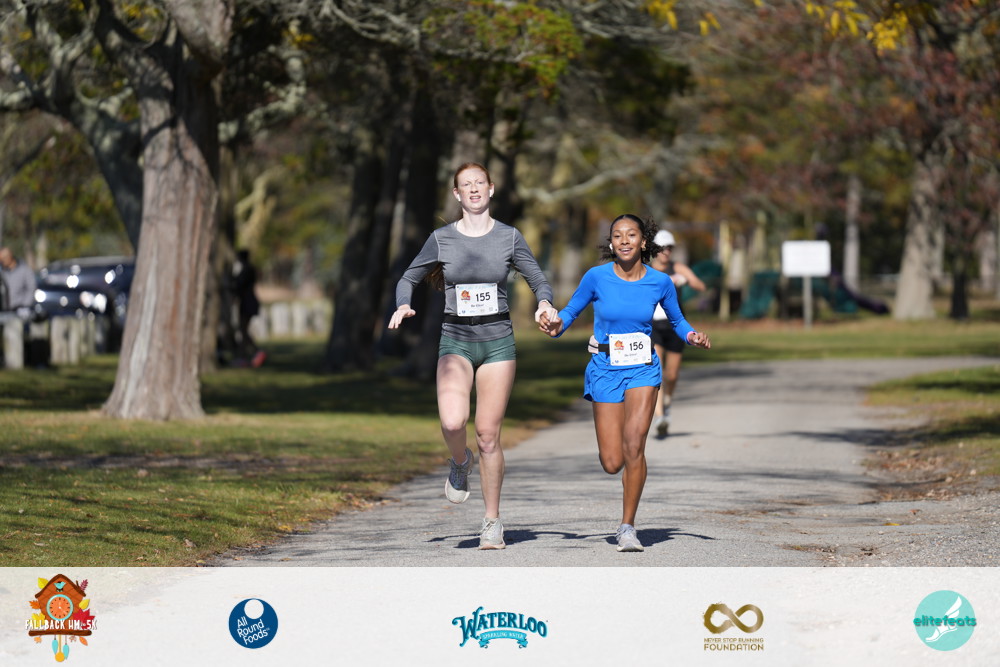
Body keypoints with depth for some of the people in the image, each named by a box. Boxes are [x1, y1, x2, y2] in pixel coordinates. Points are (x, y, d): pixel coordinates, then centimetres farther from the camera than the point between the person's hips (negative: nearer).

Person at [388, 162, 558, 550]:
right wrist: (403, 306, -9)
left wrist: (545, 303, -13)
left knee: (488, 435, 0)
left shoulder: (509, 238, 2)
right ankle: (460, 463, 12)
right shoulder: (442, 239, 2)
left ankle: (492, 522, 13)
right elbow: (409, 278, 12)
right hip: (456, 341, 0)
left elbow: (539, 281, 9)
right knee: (452, 422, -24)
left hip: (498, 342, 0)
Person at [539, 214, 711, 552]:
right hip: (605, 368, 0)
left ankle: (627, 527, -4)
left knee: (634, 445, -17)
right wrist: (556, 325, -15)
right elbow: (571, 311, 6)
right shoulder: (597, 277, -7)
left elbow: (677, 321, 13)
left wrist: (692, 336, -8)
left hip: (643, 368, 0)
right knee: (612, 464, -4)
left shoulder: (660, 282, -3)